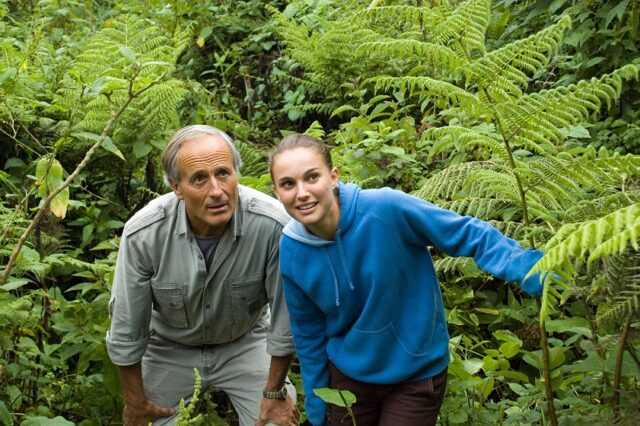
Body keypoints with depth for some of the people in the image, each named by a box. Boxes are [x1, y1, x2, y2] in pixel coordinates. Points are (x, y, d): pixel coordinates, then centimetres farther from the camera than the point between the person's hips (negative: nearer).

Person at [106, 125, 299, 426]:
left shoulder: (272, 224, -32)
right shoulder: (143, 233, -29)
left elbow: (285, 316, -18)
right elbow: (126, 328, -14)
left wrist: (275, 393, -9)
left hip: (245, 342, 0)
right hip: (171, 347, 1)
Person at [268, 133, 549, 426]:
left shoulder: (386, 208, -26)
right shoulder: (291, 253, -13)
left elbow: (471, 236, -18)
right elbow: (308, 332, 2)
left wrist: (536, 273, -32)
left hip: (416, 374, -3)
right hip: (347, 375, 3)